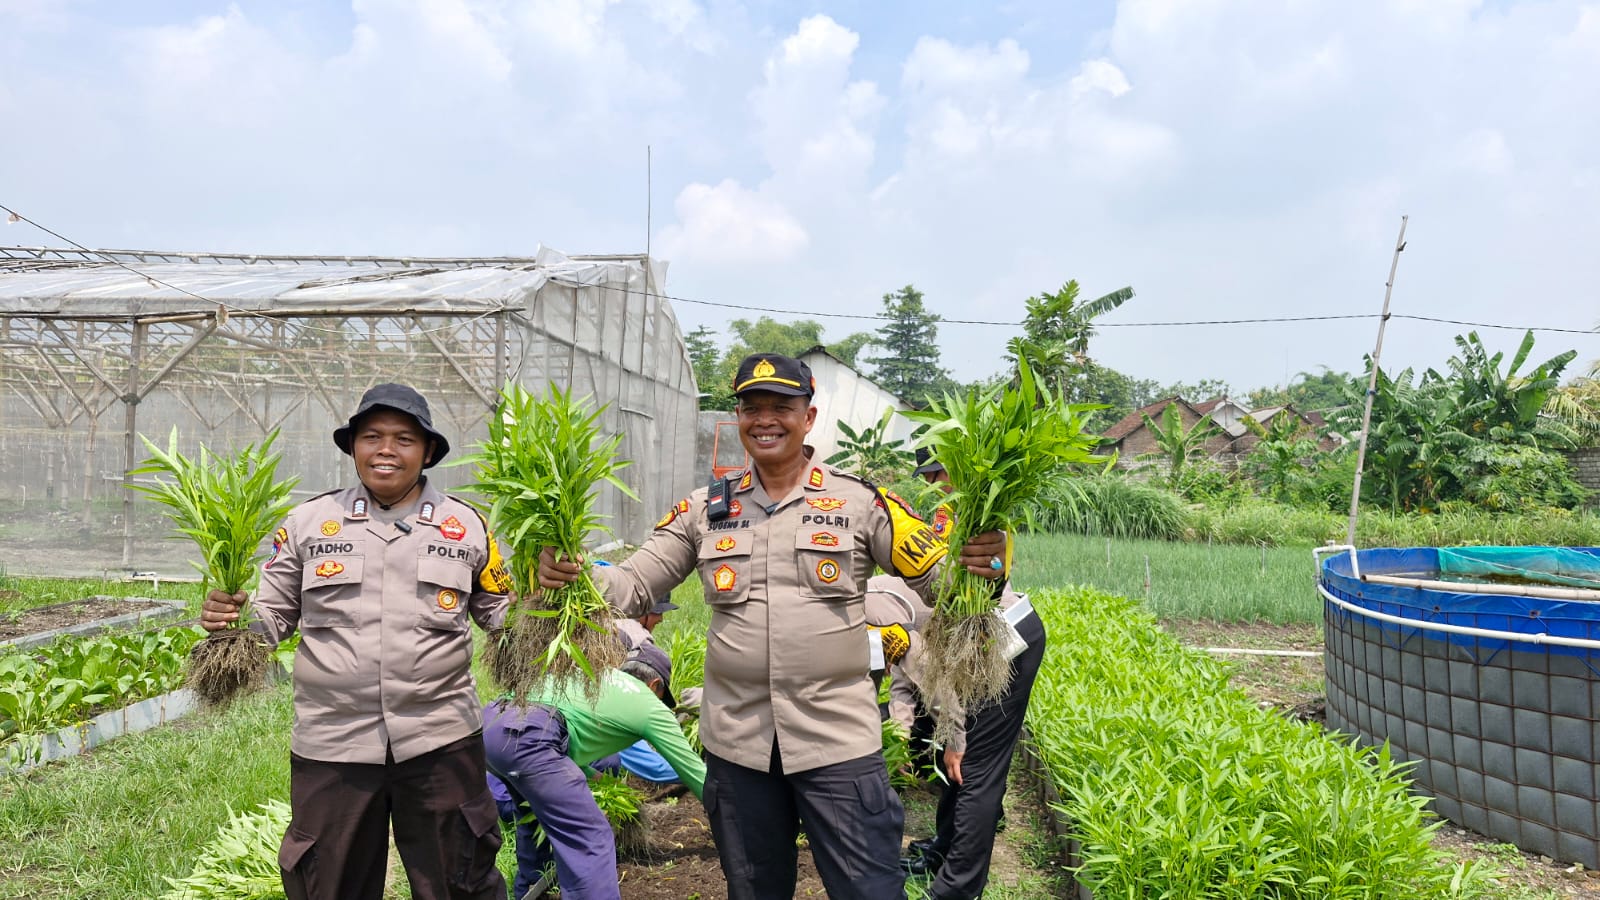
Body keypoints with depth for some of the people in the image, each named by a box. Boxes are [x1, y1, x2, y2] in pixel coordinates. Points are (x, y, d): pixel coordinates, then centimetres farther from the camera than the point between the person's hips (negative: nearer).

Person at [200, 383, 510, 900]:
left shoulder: (467, 526, 3)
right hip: (331, 745, 1)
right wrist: (228, 616, -12)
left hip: (441, 742, 0)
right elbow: (270, 617, 9)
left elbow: (505, 618, 9)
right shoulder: (309, 522, 4)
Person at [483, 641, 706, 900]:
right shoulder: (651, 707, 17)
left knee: (537, 808, 33)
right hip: (526, 736, -8)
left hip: (489, 723, 8)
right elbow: (693, 768, 24)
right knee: (591, 839, -5)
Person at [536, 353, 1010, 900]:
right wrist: (568, 576, -15)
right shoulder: (705, 510, 5)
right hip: (735, 741, 3)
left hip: (837, 739, -3)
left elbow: (939, 579, -4)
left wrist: (979, 568, -26)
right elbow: (630, 584, 6)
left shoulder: (860, 502, -3)